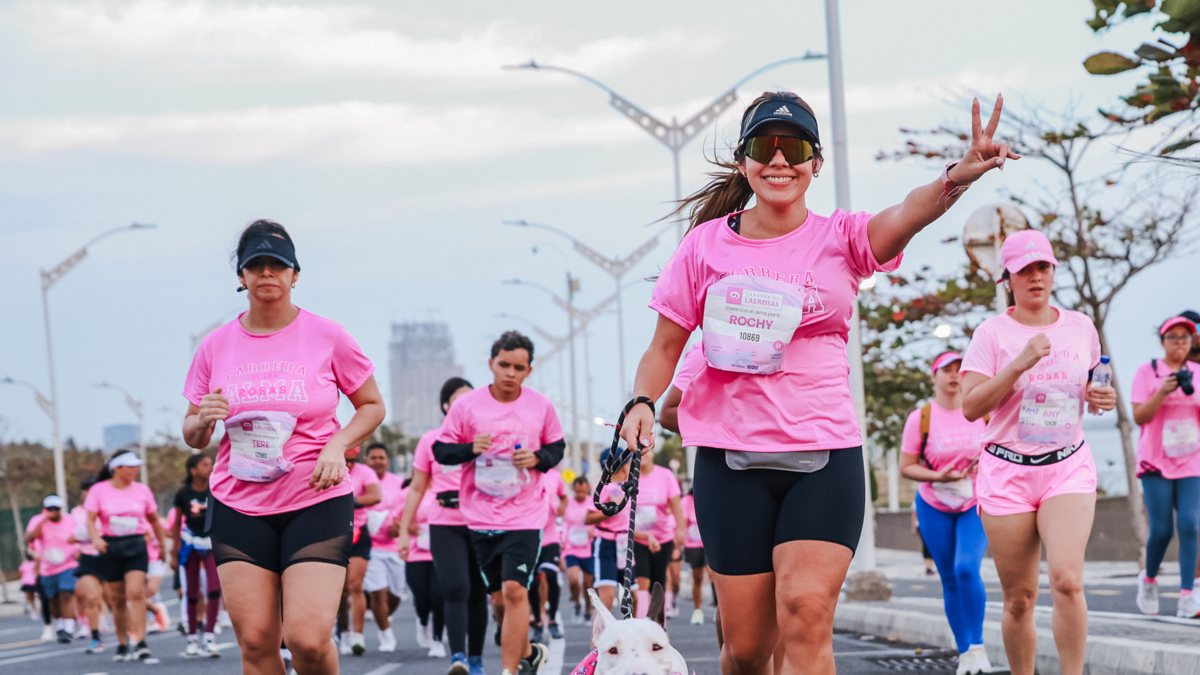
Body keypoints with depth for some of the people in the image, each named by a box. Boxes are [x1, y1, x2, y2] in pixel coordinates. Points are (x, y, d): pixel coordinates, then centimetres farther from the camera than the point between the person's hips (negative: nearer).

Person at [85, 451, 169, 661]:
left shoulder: (142, 490, 7)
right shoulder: (99, 490, 1)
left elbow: (154, 519, 18)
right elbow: (90, 519, -5)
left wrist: (162, 542, 21)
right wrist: (96, 538, -23)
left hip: (136, 545, 0)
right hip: (110, 547, 0)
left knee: (136, 592, -17)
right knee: (117, 598, 5)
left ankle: (141, 642, -19)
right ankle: (122, 645, 18)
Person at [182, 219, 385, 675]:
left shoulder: (328, 337, 0)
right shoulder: (215, 346, 6)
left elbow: (372, 406, 9)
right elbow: (192, 437, 13)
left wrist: (337, 445, -9)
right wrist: (204, 419, -10)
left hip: (317, 501, -2)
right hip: (238, 506, 3)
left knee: (308, 638, -15)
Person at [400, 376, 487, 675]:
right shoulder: (430, 440, 8)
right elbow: (417, 488, 10)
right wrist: (404, 531, 6)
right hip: (445, 525, -2)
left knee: (478, 593, 3)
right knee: (456, 589, -17)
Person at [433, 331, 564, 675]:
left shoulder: (541, 406, 0)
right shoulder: (467, 405, -2)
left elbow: (557, 447, 13)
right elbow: (441, 450, 3)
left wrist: (538, 458, -9)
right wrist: (470, 449, -17)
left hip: (525, 515, -2)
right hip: (481, 516, 2)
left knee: (515, 590, -15)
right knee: (504, 592, 12)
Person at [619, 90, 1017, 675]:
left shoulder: (839, 240, 1)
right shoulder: (706, 243, 6)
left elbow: (906, 216, -21)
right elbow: (665, 346, 12)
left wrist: (956, 177, -43)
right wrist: (643, 402, -9)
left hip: (824, 455, -1)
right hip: (731, 458, 1)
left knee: (806, 617, -19)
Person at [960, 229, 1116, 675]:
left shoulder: (1081, 327, 8)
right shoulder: (992, 333, -2)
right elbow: (970, 407, -12)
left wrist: (1102, 400, -1)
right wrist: (1020, 362, -21)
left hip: (1069, 467, 1)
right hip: (1007, 472, -1)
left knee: (1067, 579, -21)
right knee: (1019, 599, 1)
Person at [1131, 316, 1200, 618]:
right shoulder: (1147, 372, 0)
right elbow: (1139, 416, -6)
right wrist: (1162, 392, -19)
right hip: (1156, 462, -2)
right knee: (1161, 529, -6)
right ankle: (1149, 579, 22)